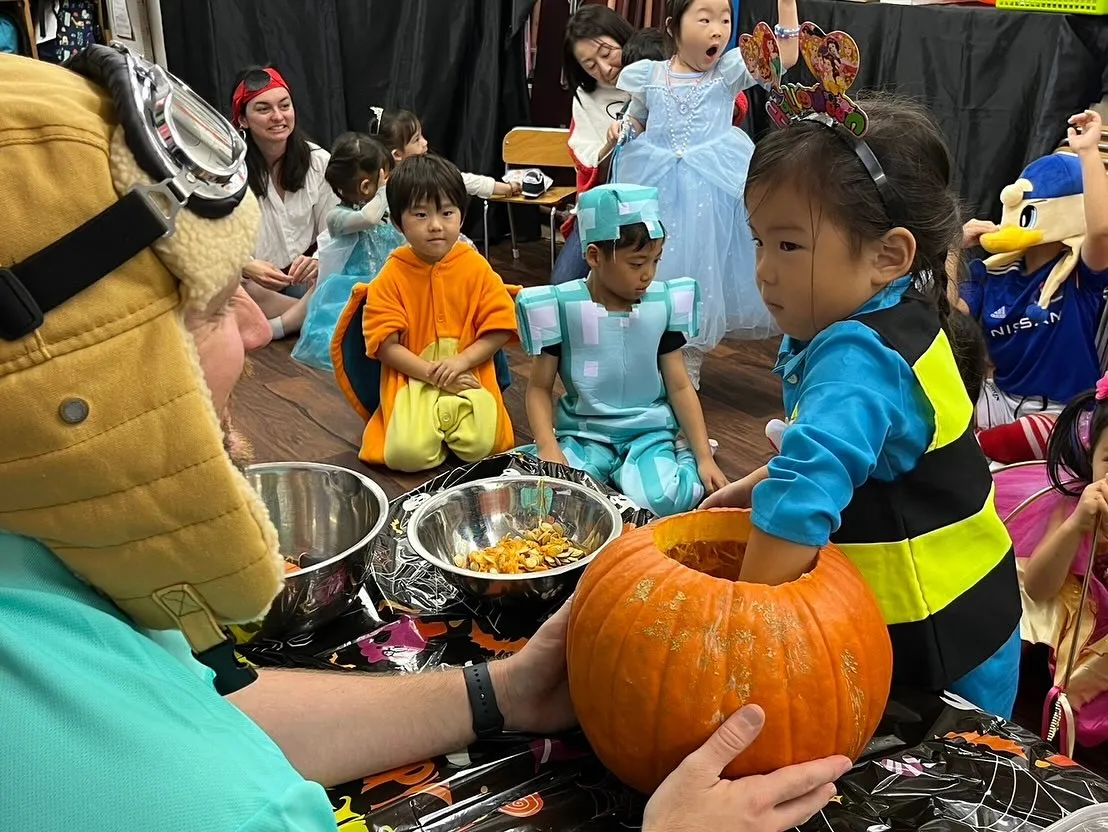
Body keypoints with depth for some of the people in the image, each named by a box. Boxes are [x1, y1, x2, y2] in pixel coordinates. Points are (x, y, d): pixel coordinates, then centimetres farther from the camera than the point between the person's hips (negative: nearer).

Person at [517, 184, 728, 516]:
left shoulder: (664, 304, -2)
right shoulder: (560, 307, -8)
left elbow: (680, 387, 4)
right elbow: (540, 388, -1)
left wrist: (704, 457, -3)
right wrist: (548, 449, -17)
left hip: (649, 432, 0)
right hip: (584, 435, 0)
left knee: (662, 500, -29)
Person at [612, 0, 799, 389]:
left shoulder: (730, 71, 1)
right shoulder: (649, 76, 4)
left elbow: (785, 58, -9)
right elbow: (635, 122, 19)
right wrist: (620, 132, -3)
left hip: (712, 187, -1)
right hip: (655, 186, 1)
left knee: (700, 268, 4)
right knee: (653, 270, 6)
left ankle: (689, 369, 18)